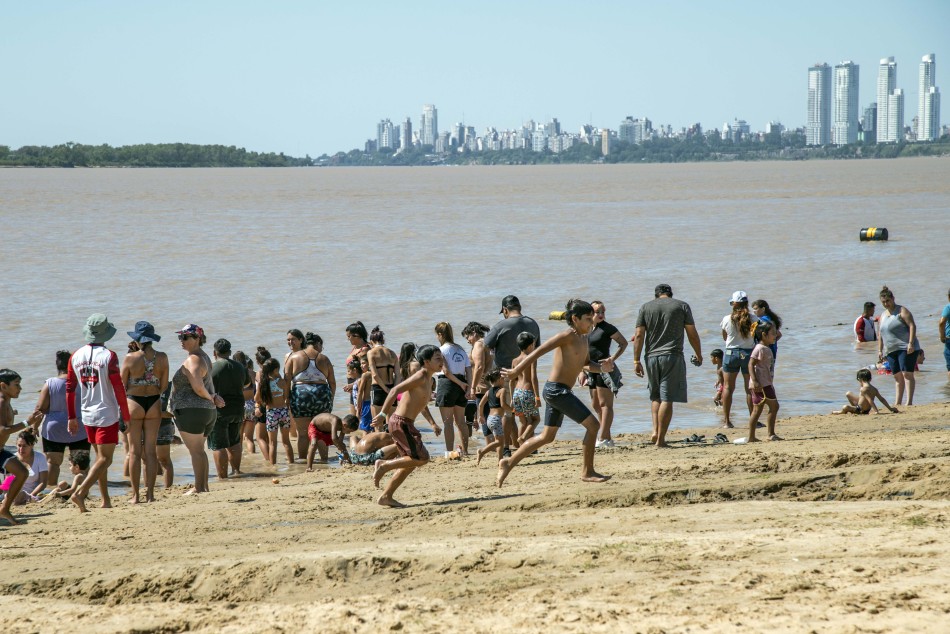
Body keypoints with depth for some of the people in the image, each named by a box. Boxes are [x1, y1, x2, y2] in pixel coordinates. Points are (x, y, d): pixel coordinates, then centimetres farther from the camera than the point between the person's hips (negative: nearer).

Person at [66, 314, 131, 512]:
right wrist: (126, 416, -3)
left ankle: (106, 501, 18)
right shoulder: (108, 356, -13)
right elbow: (118, 389, -14)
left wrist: (71, 417, 15)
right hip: (108, 415, -6)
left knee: (101, 457, 17)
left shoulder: (76, 356, 3)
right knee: (105, 458, -4)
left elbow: (70, 388, 7)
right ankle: (80, 493, -21)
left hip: (87, 415, 6)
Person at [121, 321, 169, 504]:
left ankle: (135, 495, 2)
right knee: (151, 450, 7)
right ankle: (150, 493, 5)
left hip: (134, 403, -2)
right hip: (154, 404, 2)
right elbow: (164, 385, 3)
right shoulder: (162, 358, -2)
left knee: (135, 451, 3)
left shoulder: (130, 358, -10)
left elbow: (122, 385, -3)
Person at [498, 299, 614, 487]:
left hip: (556, 392, 10)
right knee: (593, 425, -8)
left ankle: (508, 463, 21)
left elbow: (587, 364, 21)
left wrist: (602, 367, -1)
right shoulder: (567, 336, -14)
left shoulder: (583, 338, 14)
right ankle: (587, 472, 0)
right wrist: (516, 372, -16)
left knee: (547, 436, 17)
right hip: (556, 390, -10)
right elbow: (539, 351, -16)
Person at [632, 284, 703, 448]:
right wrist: (698, 354, 17)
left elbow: (639, 335, 3)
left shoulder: (645, 308, 10)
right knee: (667, 399, -4)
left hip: (652, 356, 3)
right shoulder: (682, 306, 5)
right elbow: (692, 334, 4)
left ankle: (655, 431, 3)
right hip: (673, 357, -3)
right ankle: (661, 439, -7)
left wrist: (636, 361, 4)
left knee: (655, 396, 18)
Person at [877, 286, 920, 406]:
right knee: (898, 376, 7)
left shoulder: (901, 311, -4)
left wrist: (911, 343, -21)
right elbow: (880, 335, 24)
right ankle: (898, 402, 8)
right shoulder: (883, 315, 18)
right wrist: (880, 350, 17)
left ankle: (909, 402, -17)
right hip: (891, 351, 7)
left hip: (906, 348, -7)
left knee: (907, 373, -13)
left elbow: (912, 326, -12)